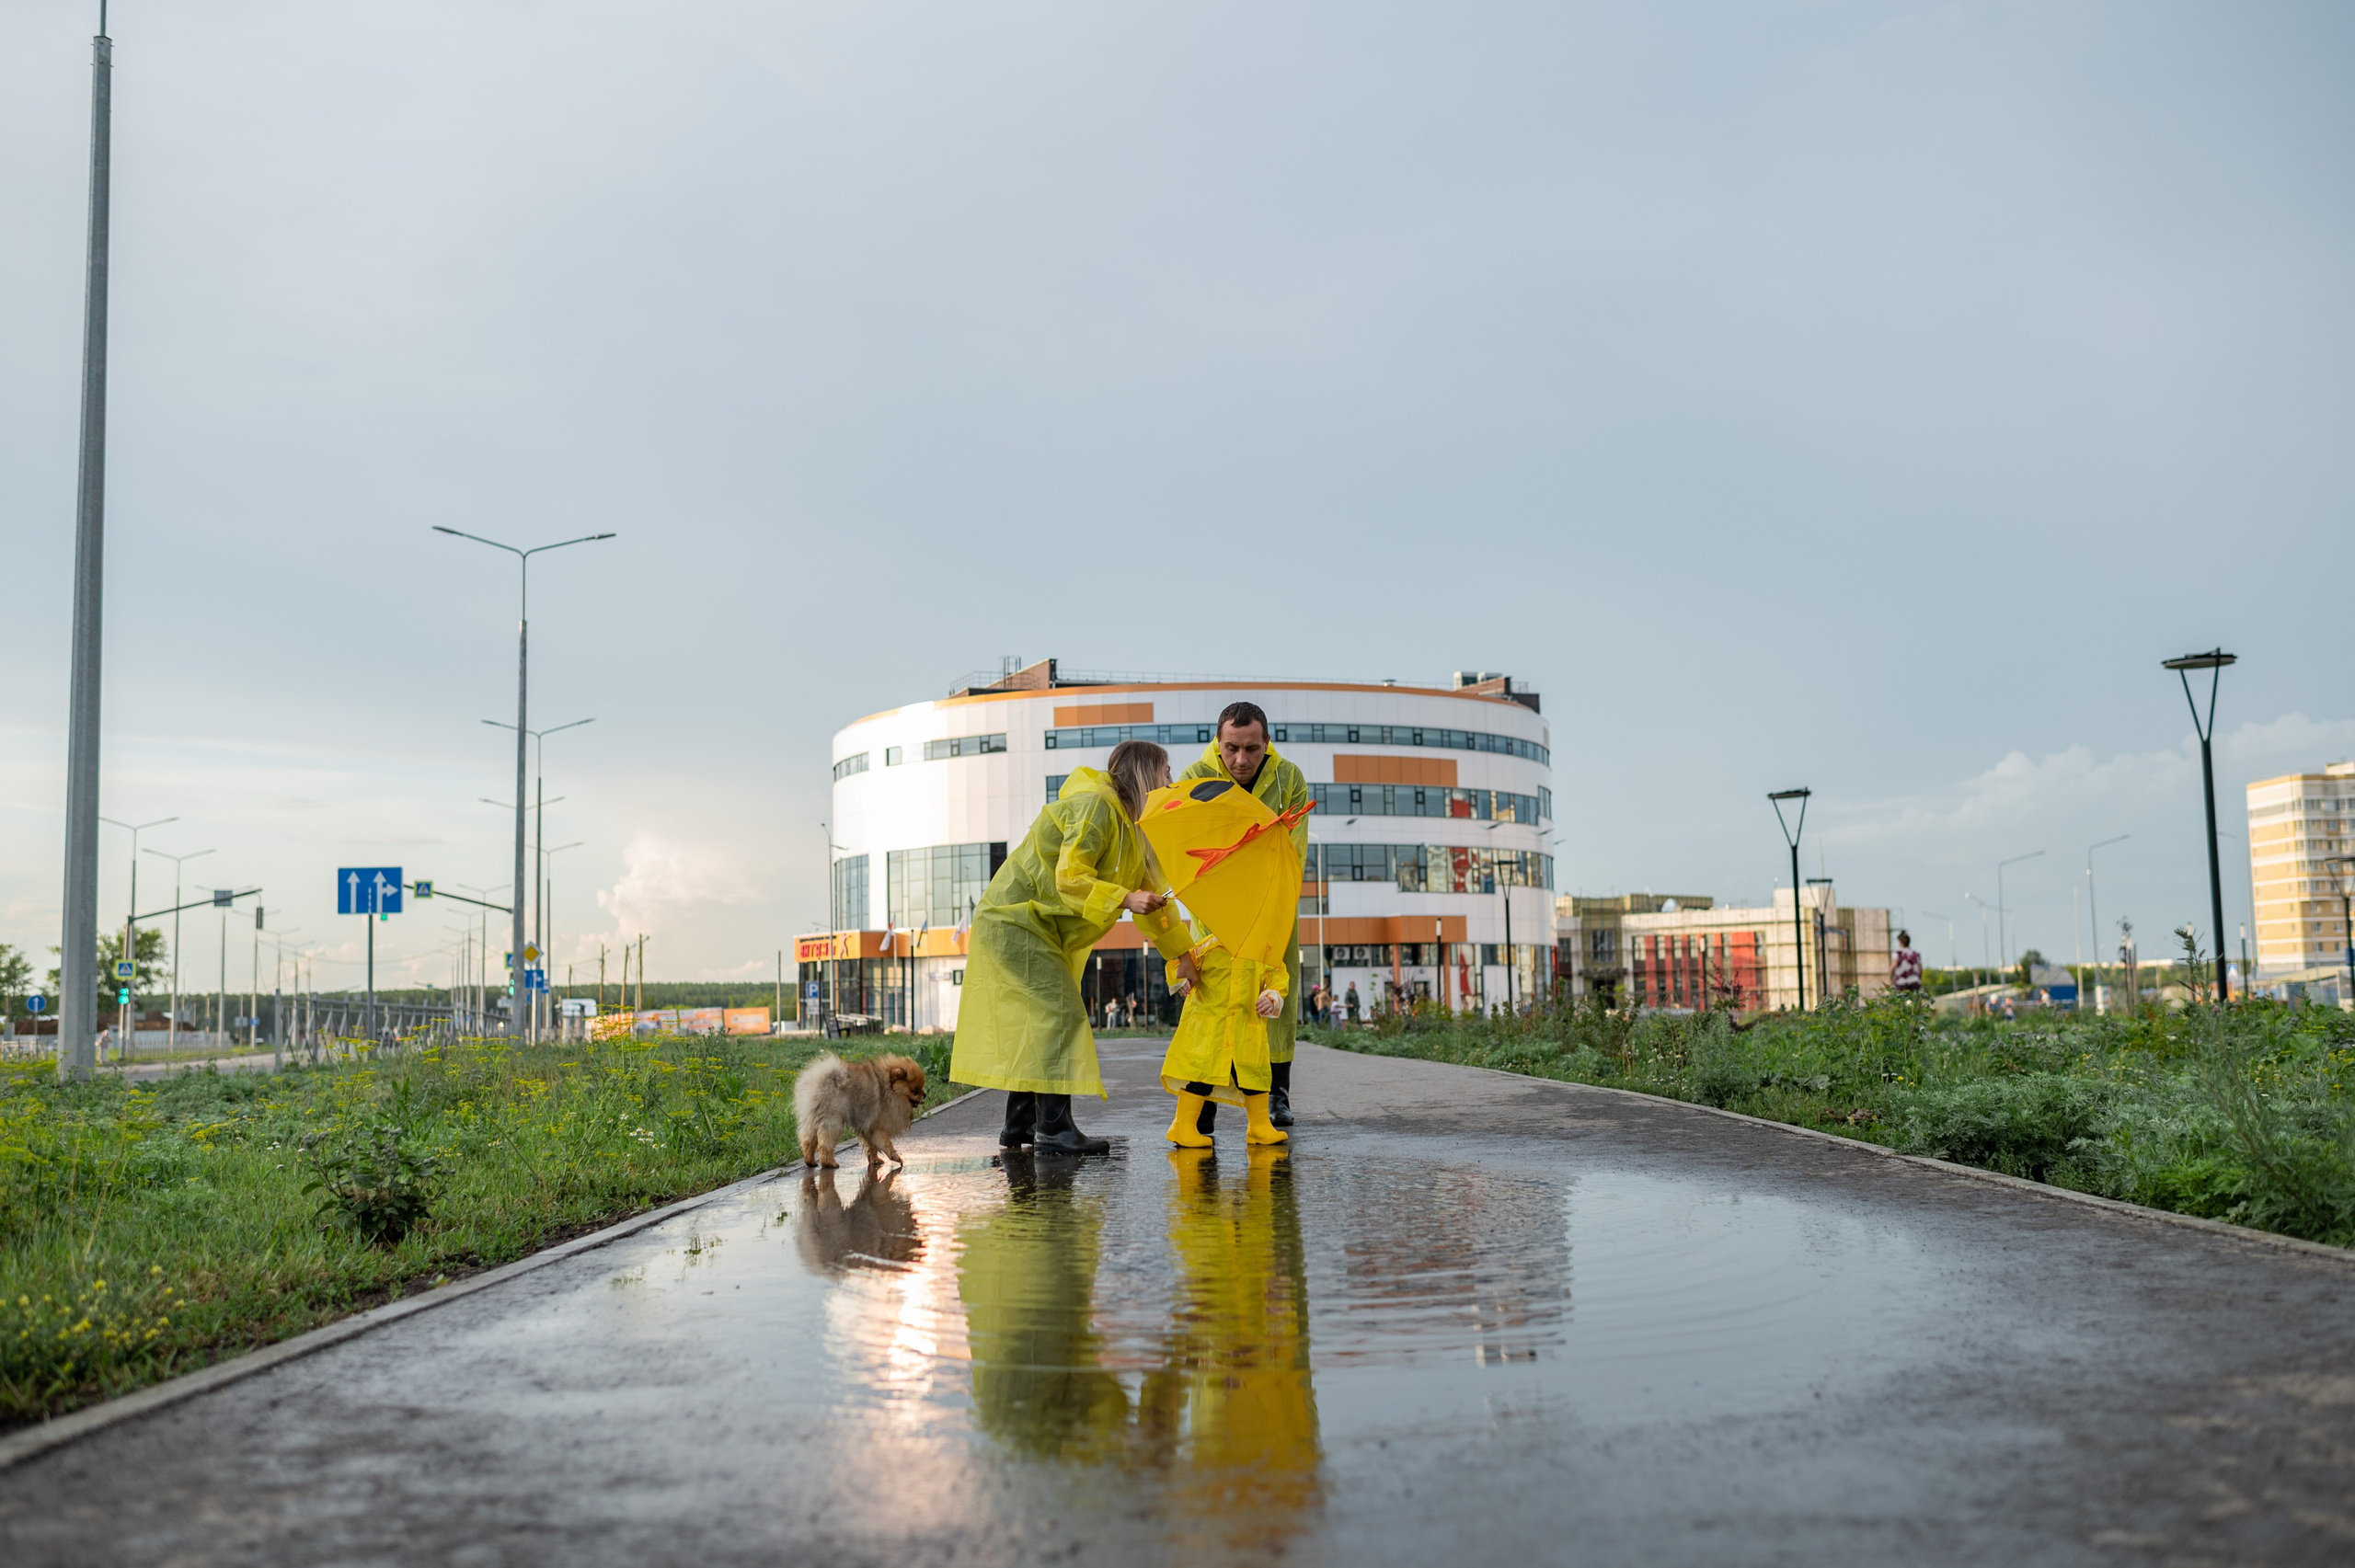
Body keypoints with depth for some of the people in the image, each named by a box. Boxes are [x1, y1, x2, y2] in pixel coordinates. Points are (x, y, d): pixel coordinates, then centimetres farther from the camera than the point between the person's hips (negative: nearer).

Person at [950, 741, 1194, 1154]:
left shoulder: (1128, 823, 13)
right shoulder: (1094, 807, -19)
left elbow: (1150, 892, 17)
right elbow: (1070, 878, -27)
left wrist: (1184, 953, 17)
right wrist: (1124, 899, -35)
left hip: (1042, 929, 11)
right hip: (1016, 920, -11)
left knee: (1034, 1022, 11)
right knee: (1058, 1013, -16)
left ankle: (1019, 1127, 18)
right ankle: (1054, 1129, -17)